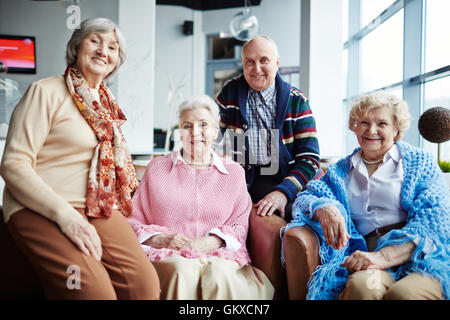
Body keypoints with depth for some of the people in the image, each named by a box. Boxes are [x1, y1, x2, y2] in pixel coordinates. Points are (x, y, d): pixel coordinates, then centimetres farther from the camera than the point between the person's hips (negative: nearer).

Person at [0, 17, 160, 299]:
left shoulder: (107, 105, 18)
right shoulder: (47, 91, -1)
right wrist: (65, 215, -20)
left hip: (98, 208, 6)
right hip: (41, 210, -5)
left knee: (145, 283, -20)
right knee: (95, 289, -29)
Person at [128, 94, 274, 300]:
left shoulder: (234, 172, 17)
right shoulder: (157, 168, 15)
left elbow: (240, 225, 10)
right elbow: (133, 221, 11)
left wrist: (209, 242, -10)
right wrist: (161, 239, -9)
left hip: (220, 255, 0)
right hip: (167, 256, 0)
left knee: (219, 273, -35)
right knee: (182, 271, -35)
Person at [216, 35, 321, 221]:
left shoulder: (297, 101, 5)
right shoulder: (231, 92, 9)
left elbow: (309, 158, -1)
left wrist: (283, 192, -20)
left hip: (285, 179, -1)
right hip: (244, 178, 1)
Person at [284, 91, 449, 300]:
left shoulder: (420, 161, 13)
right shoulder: (342, 171, 23)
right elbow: (305, 198, 13)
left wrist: (383, 256, -18)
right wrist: (324, 209, -14)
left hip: (424, 256, -1)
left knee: (404, 292, -36)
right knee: (362, 286, -35)